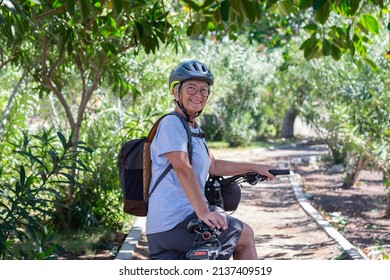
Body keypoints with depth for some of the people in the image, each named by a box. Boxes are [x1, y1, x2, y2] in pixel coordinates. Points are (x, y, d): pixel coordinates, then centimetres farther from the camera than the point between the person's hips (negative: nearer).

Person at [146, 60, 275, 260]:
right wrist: (203, 212, -34)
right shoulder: (171, 123, -12)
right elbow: (183, 169, -24)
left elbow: (213, 166, 29)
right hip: (178, 222, -10)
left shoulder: (194, 128, 20)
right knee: (246, 235, 8)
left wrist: (254, 168, 28)